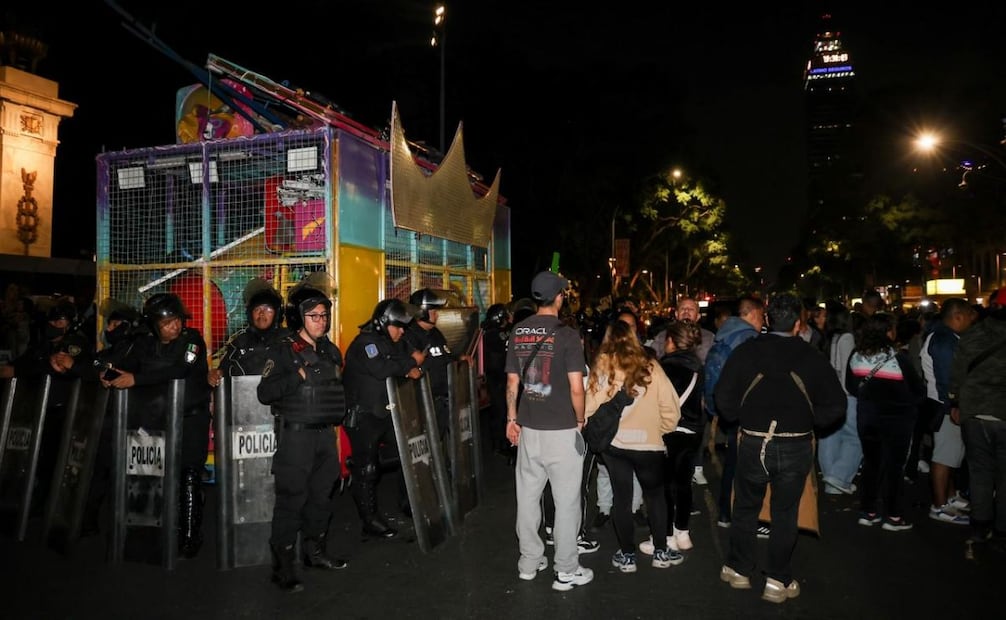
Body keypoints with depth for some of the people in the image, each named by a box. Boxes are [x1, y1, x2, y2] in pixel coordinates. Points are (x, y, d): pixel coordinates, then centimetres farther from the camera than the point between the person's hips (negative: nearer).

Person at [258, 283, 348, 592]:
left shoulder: (330, 350, 11)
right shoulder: (283, 351, -8)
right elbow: (264, 392, -17)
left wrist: (339, 416, 18)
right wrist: (298, 376, -24)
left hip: (326, 433, 7)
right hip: (296, 435, -6)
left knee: (321, 494, 15)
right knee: (292, 498, -4)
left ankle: (314, 550, 30)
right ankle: (282, 564, 7)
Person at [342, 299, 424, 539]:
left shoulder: (395, 343, 10)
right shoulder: (364, 343, -17)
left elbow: (402, 367, 12)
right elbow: (381, 369, -32)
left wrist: (412, 369, -13)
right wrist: (411, 362, -20)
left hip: (386, 412, 8)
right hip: (362, 416, -8)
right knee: (367, 469, -2)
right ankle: (371, 521, 10)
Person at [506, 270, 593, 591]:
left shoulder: (518, 332, 3)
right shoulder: (566, 334, -14)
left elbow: (512, 382, 7)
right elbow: (576, 387, -16)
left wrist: (512, 418, 16)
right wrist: (580, 420, 0)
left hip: (528, 428, 6)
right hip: (562, 430, -5)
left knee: (528, 496, 14)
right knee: (566, 501, 6)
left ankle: (529, 562, 28)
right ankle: (566, 571, 16)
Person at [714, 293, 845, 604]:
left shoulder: (746, 351, -5)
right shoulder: (812, 357, -5)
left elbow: (724, 398, -6)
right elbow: (836, 405, -4)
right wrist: (808, 421, 11)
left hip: (753, 443, 0)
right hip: (796, 446, 0)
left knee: (746, 508, 17)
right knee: (785, 514, 12)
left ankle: (738, 569, 29)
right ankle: (778, 581, 21)